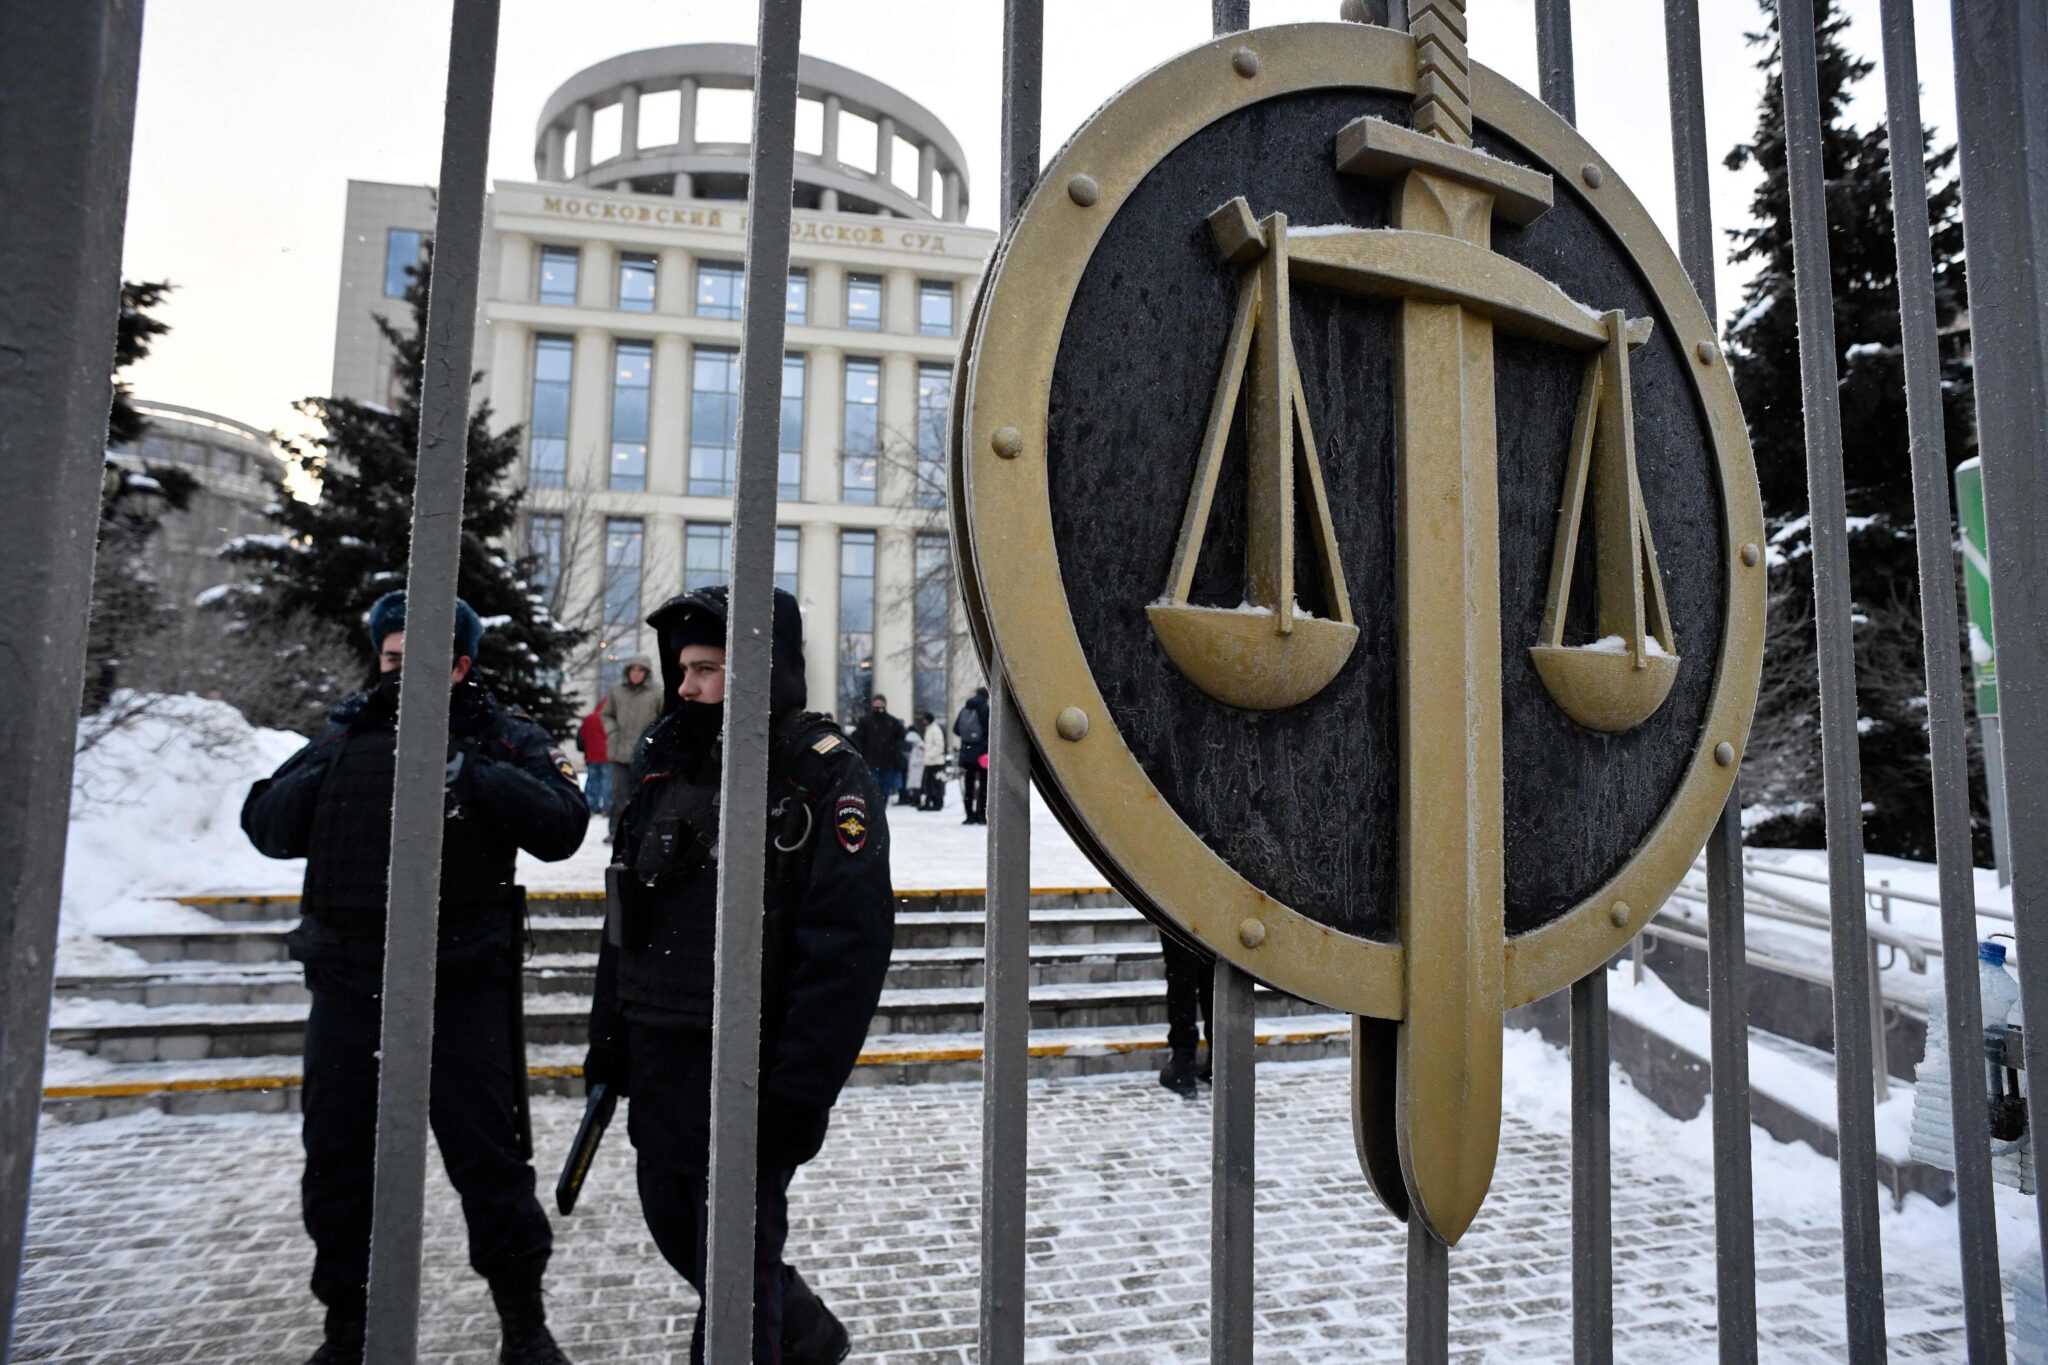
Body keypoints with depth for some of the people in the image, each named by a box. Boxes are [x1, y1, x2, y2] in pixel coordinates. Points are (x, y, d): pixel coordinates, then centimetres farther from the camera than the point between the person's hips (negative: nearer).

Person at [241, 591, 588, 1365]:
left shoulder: (505, 739, -1)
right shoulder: (346, 736, 10)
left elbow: (561, 829, -15)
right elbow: (266, 828, 6)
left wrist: (467, 771, -21)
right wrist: (329, 766, -10)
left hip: (462, 988, -4)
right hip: (347, 983, 4)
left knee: (488, 1156, 5)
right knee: (338, 1160, 15)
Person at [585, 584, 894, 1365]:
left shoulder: (825, 779, -15)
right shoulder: (664, 762, 8)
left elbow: (848, 949, -19)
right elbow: (626, 912, 14)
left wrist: (797, 1094, -20)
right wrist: (608, 1036, 14)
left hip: (749, 1066, -8)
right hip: (657, 1054, 8)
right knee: (677, 1228, 20)